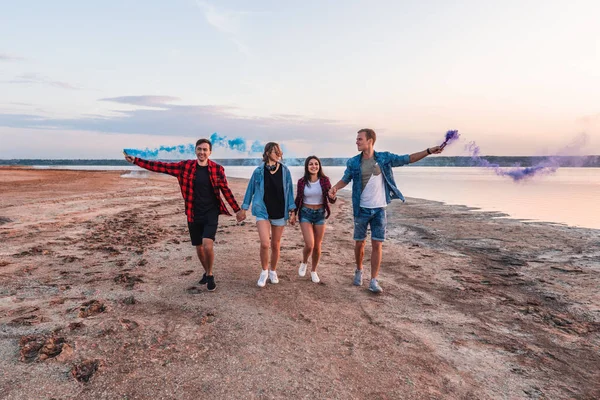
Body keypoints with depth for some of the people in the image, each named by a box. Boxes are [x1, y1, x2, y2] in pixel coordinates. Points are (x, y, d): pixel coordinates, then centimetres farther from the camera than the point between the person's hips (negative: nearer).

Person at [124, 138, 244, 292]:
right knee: (199, 247, 12)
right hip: (193, 214, 3)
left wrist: (237, 210, 1)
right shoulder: (186, 166, -2)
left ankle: (210, 275, 5)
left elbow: (226, 190, 1)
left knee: (207, 244, -18)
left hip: (211, 213, -3)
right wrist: (135, 160, -3)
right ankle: (206, 272, 37)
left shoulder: (217, 169, -5)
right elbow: (161, 166, 0)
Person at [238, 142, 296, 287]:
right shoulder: (259, 171, -5)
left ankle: (273, 271, 32)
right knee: (265, 244, -14)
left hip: (280, 212, 2)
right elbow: (250, 189, 4)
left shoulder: (285, 171, -1)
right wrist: (244, 208, 4)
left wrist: (292, 211, 0)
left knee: (275, 245, 11)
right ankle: (264, 271, 11)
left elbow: (289, 191, 3)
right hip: (262, 211, -2)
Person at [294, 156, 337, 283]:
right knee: (309, 245, -13)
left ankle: (313, 270, 31)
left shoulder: (324, 180, -6)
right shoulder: (302, 181, -5)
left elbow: (331, 200, -7)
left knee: (317, 246, 8)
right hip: (305, 214, -1)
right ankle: (304, 263, 20)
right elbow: (298, 199, 7)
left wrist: (332, 197, -29)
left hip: (320, 214, 1)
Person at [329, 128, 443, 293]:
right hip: (361, 209, 1)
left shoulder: (384, 158, -3)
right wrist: (334, 188, -14)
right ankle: (359, 271, 35)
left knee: (377, 245, 0)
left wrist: (428, 151, -7)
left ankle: (373, 281, 8)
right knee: (359, 243, 10)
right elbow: (345, 180, 7)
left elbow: (408, 159, 2)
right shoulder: (353, 162, -2)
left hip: (379, 210, 0)